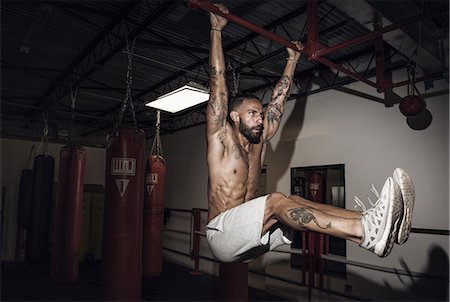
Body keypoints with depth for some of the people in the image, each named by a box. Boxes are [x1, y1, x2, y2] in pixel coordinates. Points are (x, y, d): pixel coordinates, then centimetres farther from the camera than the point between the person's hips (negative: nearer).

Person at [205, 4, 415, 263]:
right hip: (222, 235, -6)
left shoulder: (260, 140, 13)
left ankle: (375, 223, -38)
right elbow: (218, 80, -7)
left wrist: (292, 60, 24)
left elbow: (279, 98, 18)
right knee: (276, 201, -31)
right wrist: (216, 29, -6)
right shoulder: (220, 136, -2)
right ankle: (367, 232, -48)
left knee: (295, 202, -22)